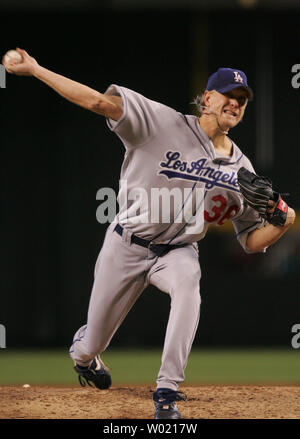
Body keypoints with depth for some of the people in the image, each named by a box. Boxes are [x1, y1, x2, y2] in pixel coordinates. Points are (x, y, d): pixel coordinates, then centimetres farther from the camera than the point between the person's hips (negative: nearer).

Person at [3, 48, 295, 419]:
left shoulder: (241, 169, 0)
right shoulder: (165, 125, -14)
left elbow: (252, 240, 2)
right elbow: (100, 101, -21)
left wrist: (282, 223, -20)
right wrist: (36, 70, -28)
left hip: (179, 250, 2)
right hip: (127, 245, -2)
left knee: (187, 287, -36)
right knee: (93, 346, 8)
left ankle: (167, 393, -31)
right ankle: (82, 351, 50)